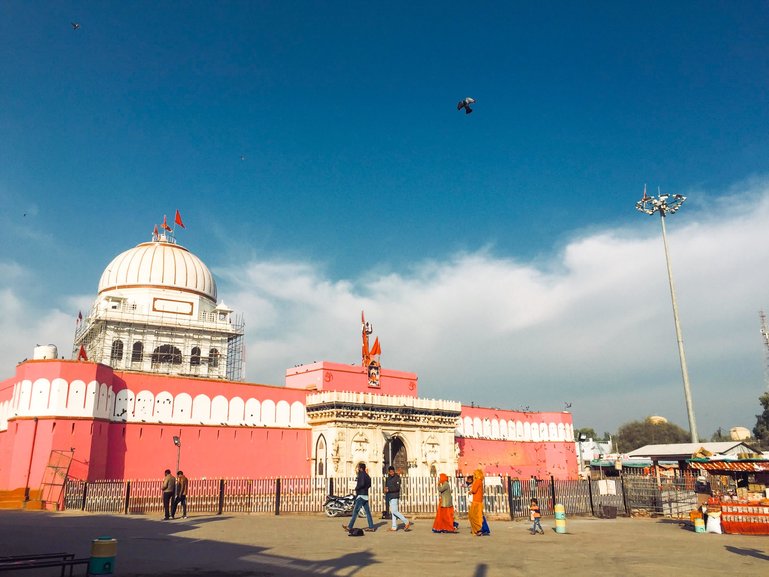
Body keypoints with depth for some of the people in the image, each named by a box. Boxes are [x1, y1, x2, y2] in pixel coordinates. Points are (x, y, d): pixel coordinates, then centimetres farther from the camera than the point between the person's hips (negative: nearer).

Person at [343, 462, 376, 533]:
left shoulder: (361, 474, -13)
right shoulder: (366, 475, 15)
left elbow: (362, 483, -26)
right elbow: (369, 485, 23)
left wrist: (356, 488, -12)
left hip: (361, 496, -9)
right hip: (365, 495, 9)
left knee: (355, 511, -6)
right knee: (367, 511, 8)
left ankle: (350, 527, -4)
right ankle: (371, 527, 8)